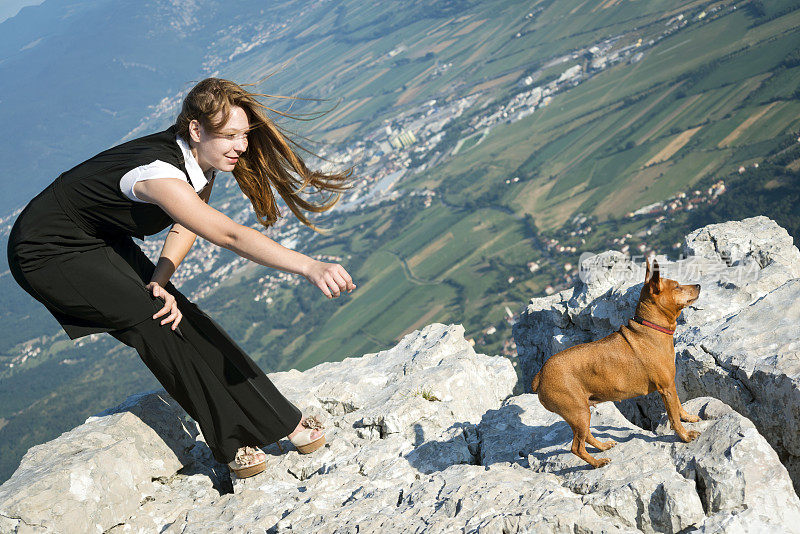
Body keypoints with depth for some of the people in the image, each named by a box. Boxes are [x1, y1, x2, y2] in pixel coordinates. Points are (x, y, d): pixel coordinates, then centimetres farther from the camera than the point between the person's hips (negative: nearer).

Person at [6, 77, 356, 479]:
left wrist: (159, 281, -16)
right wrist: (310, 268, -58)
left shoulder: (198, 158, -10)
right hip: (48, 254, -8)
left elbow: (187, 226, 2)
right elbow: (230, 236, -48)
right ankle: (230, 443, -10)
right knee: (156, 321, -19)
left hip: (104, 242, 8)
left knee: (174, 313, -2)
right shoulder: (157, 172, -37)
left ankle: (280, 420, 3)